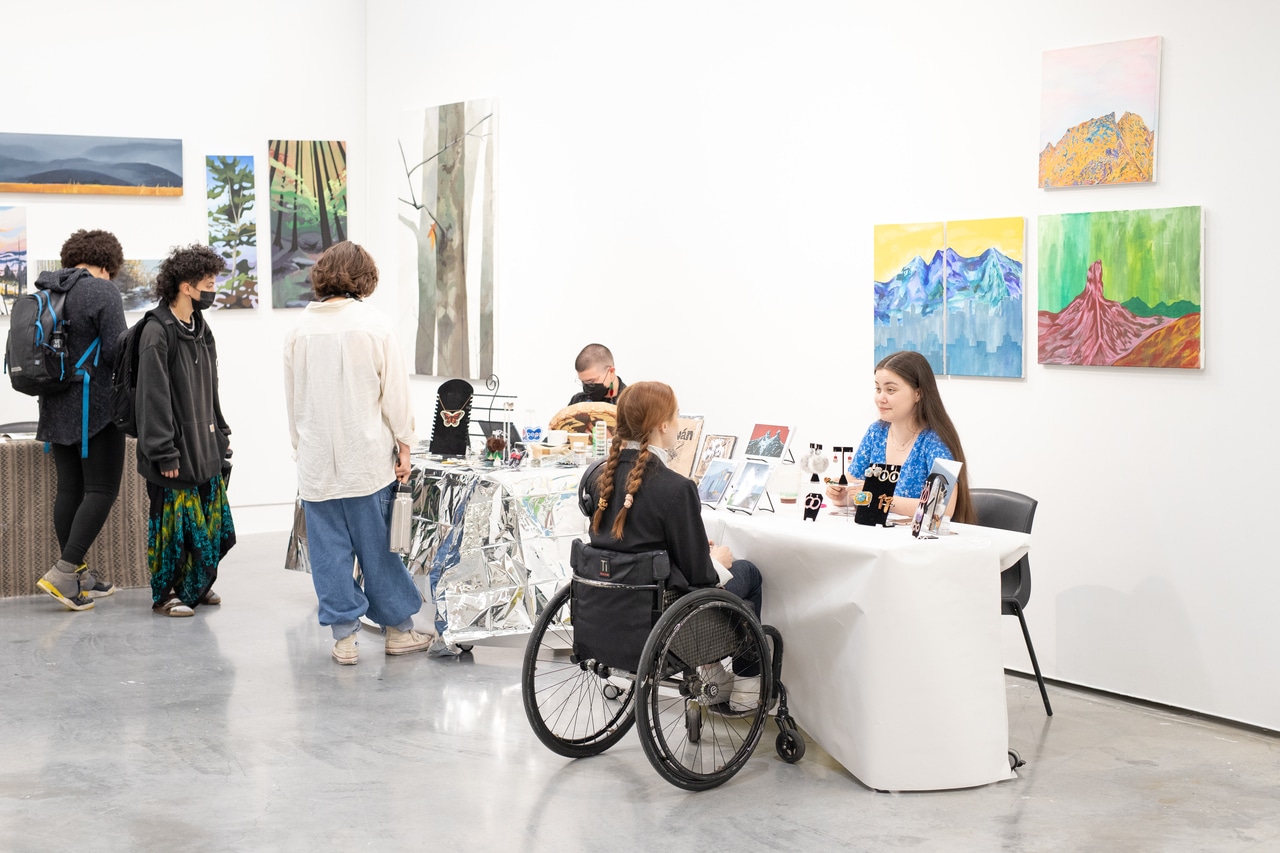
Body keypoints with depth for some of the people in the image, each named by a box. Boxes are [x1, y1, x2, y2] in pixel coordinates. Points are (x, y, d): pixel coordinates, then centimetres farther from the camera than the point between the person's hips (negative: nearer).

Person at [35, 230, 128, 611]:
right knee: (102, 490, -3)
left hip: (56, 407, 8)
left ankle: (77, 577, 16)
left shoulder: (43, 293, 11)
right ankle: (63, 572, -12)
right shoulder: (102, 291, -11)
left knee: (70, 488, 11)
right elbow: (116, 352, -16)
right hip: (96, 406, -8)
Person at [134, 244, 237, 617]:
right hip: (175, 450, -8)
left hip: (206, 446, 8)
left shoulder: (201, 329, 12)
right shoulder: (157, 333, -15)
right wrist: (164, 453, -18)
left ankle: (197, 586, 27)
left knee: (212, 521, 11)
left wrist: (221, 433, 15)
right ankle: (163, 595, 13)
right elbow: (154, 397, -17)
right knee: (173, 521, 0)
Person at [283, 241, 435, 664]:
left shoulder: (299, 331, 1)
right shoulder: (374, 325, -7)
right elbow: (395, 391, -5)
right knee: (378, 545, 7)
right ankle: (398, 629, 18)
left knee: (329, 549, 7)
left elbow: (292, 398, 8)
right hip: (366, 456, -2)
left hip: (316, 459, 2)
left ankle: (344, 636, 10)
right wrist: (404, 446, 3)